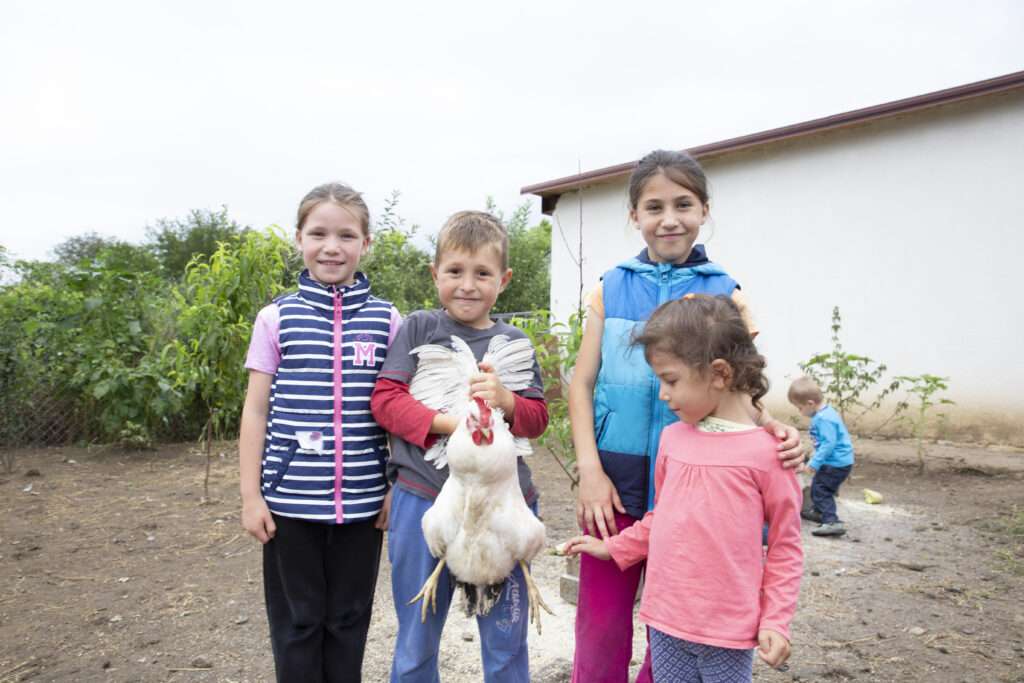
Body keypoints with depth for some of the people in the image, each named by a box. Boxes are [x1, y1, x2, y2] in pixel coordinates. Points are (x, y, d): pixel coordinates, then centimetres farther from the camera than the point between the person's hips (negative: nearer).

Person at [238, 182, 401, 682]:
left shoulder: (386, 321, 1)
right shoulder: (276, 318, -1)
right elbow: (256, 411, 2)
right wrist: (250, 495, 0)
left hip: (363, 500, 1)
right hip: (290, 500, 0)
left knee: (349, 619, 15)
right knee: (297, 622, 13)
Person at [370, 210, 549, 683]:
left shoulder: (513, 343, 5)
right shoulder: (418, 328, 0)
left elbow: (538, 418, 3)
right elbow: (384, 399, -7)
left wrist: (506, 400, -19)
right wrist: (445, 422, -22)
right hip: (422, 500, -1)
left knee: (506, 643, 14)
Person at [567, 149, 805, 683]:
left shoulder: (725, 294, 0)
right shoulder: (610, 289, 3)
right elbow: (582, 384, 2)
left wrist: (773, 431, -19)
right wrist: (590, 470, -8)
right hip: (614, 481, 1)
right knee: (600, 627, 10)